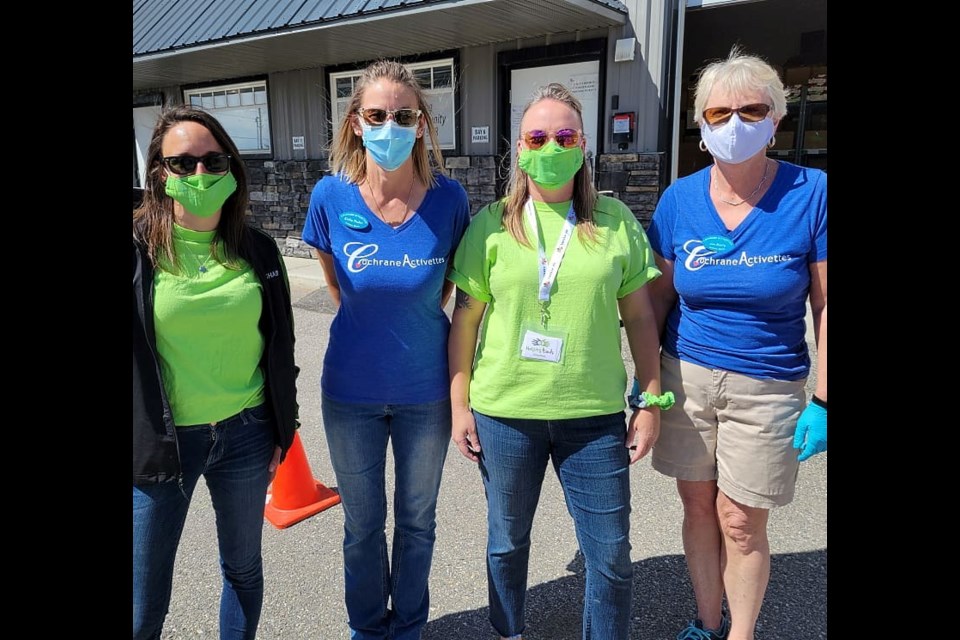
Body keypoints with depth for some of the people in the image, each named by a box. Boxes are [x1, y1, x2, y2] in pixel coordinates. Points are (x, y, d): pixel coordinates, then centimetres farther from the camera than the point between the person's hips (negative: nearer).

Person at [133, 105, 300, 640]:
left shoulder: (258, 250, 0)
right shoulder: (142, 249, -8)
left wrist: (284, 427, 8)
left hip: (246, 434, 3)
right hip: (162, 439, -2)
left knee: (244, 569, 20)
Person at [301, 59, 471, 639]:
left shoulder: (448, 197, -14)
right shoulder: (332, 195, -12)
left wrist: (415, 323, 5)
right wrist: (373, 323, 9)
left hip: (426, 390, 0)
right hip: (351, 389, 1)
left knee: (417, 521, 17)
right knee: (363, 525, 17)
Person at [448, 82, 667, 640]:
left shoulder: (616, 220, 1)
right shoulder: (492, 224, -1)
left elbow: (639, 316, 4)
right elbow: (466, 318, 1)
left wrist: (652, 402, 2)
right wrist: (459, 404, 0)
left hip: (595, 413, 0)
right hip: (504, 411, 0)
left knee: (611, 553, 9)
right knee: (508, 541, 18)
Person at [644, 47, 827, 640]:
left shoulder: (811, 193, -9)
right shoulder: (679, 198, -2)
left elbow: (824, 304, -6)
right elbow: (658, 294, 5)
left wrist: (822, 401, -7)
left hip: (767, 388, -2)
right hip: (686, 376, 3)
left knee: (741, 522, 8)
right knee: (699, 508, 14)